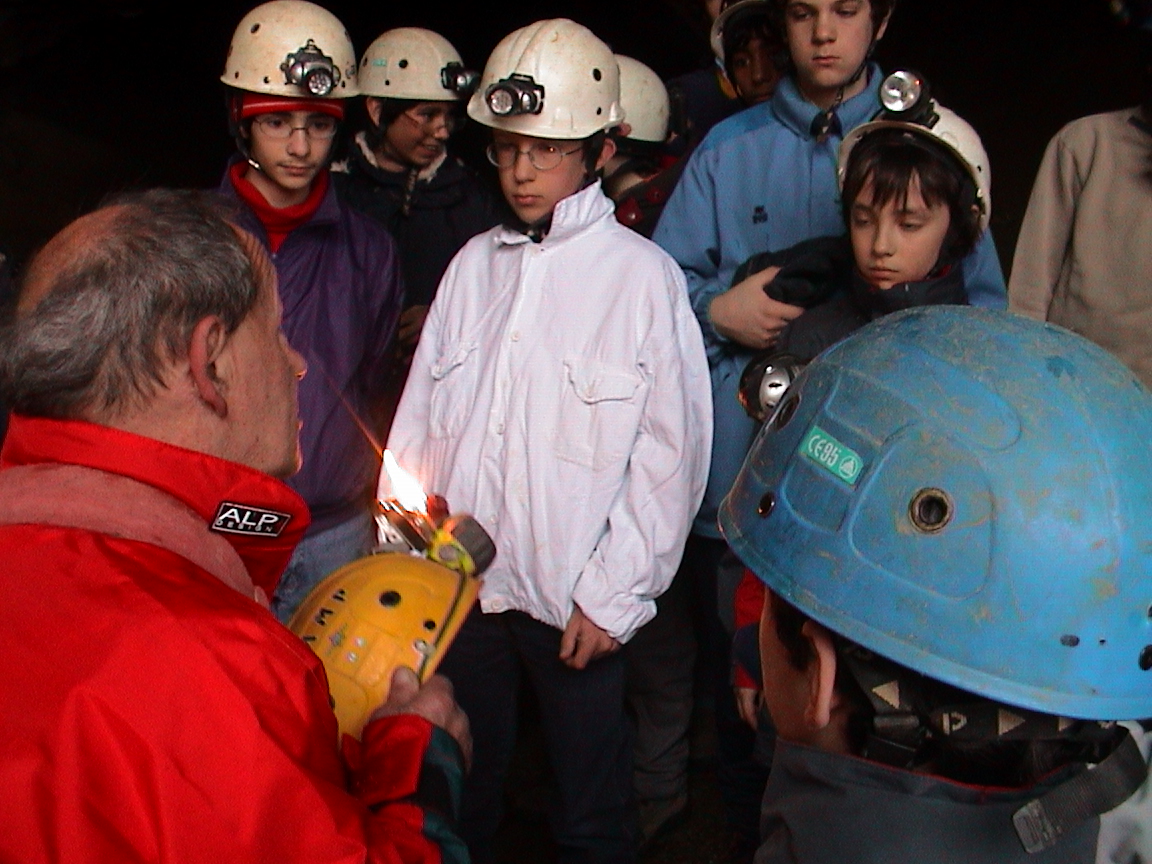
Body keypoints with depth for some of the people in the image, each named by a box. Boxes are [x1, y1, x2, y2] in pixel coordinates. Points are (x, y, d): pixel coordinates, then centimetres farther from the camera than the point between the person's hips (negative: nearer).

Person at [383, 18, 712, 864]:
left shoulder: (643, 275, -7)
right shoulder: (475, 263, 6)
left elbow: (670, 453, -7)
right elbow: (419, 419, 8)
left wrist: (612, 595, -8)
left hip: (576, 604, -4)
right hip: (462, 586, 4)